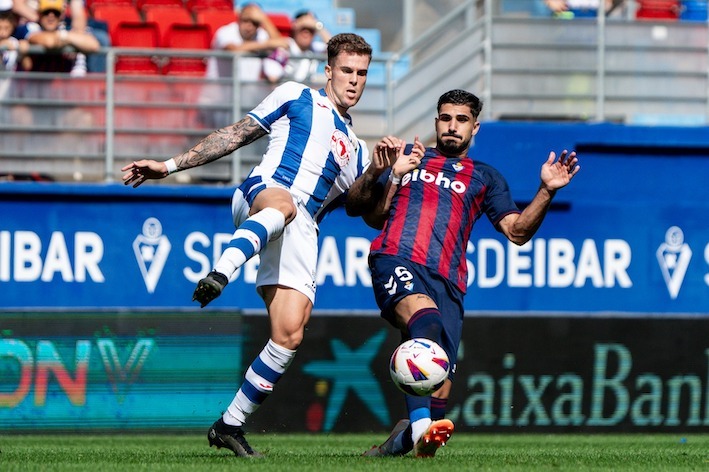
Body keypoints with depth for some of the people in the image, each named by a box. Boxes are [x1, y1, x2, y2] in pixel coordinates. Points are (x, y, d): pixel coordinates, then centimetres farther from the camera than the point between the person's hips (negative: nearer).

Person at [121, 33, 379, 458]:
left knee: (289, 334, -11)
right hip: (263, 193, -5)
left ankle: (231, 424, -1)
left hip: (301, 231, 5)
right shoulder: (297, 97, 22)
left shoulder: (355, 149, 33)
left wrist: (376, 174, 1)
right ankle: (220, 273, -70)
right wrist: (172, 165, 11)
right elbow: (235, 136, 18)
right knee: (283, 203, -45)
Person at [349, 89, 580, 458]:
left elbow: (517, 232, 16)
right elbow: (376, 218, 21)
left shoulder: (485, 178, 28)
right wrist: (393, 175, 5)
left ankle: (397, 444, 15)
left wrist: (546, 192, 2)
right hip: (396, 260, -3)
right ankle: (420, 426, -55)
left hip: (447, 282, 3)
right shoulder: (407, 156, 27)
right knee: (426, 318, -38)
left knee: (440, 390, -12)